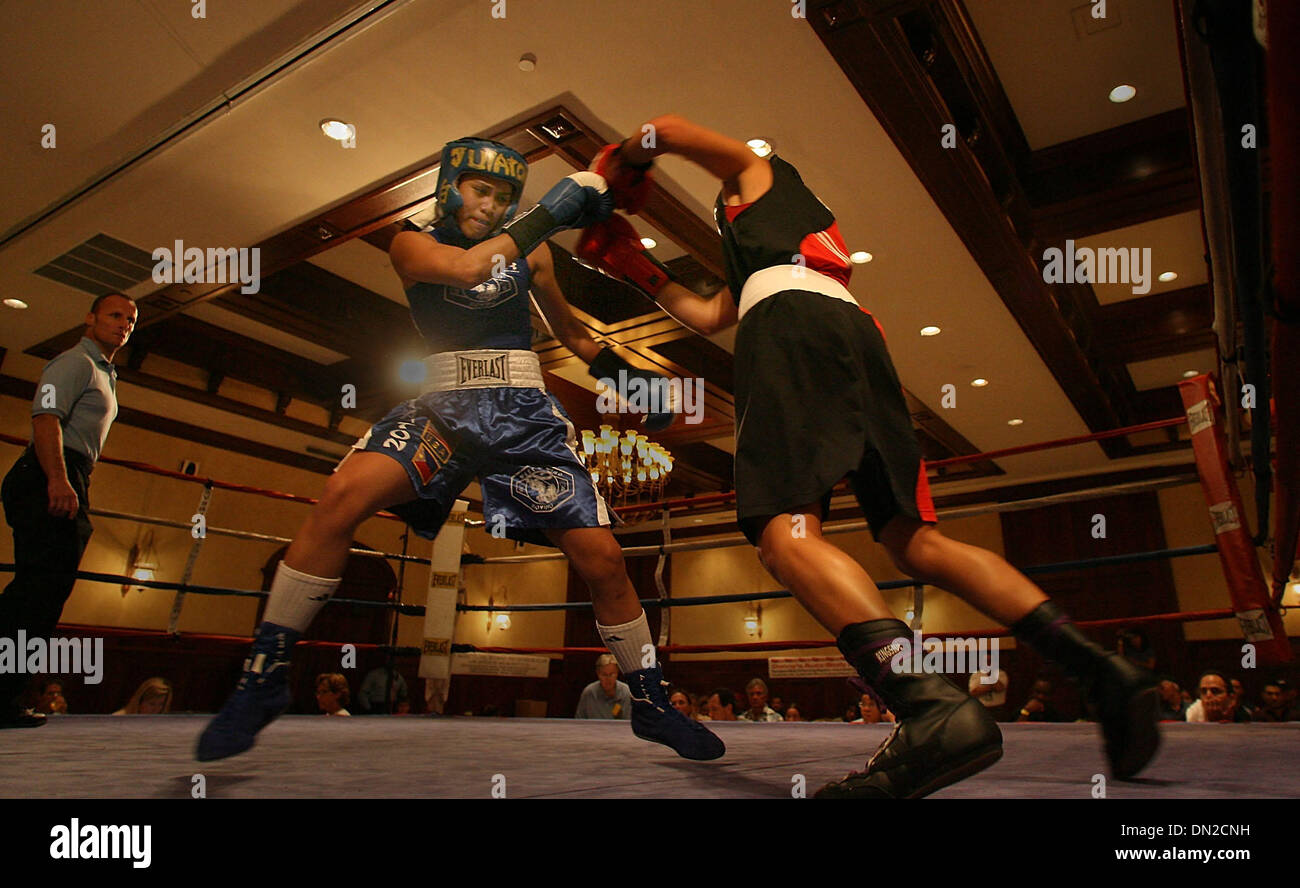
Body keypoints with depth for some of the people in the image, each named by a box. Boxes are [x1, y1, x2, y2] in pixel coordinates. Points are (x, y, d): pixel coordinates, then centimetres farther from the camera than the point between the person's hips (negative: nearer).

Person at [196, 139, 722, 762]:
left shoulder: (528, 250, 14)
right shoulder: (414, 245, 6)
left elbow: (566, 327, 27)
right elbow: (467, 267, -16)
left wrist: (620, 370, 22)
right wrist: (547, 212, -15)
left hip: (525, 412, 2)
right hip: (446, 407, -1)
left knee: (602, 559, -7)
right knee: (345, 493, -28)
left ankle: (651, 705, 14)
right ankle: (263, 680, -10)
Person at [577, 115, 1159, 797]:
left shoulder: (761, 171, 31)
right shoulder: (762, 255, 46)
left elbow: (668, 128, 27)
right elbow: (707, 318, 45)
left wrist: (617, 164, 47)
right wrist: (637, 271, 52)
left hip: (794, 324, -8)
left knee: (786, 533, -24)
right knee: (914, 541, 2)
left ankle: (934, 710, -43)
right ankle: (1099, 670, -9)